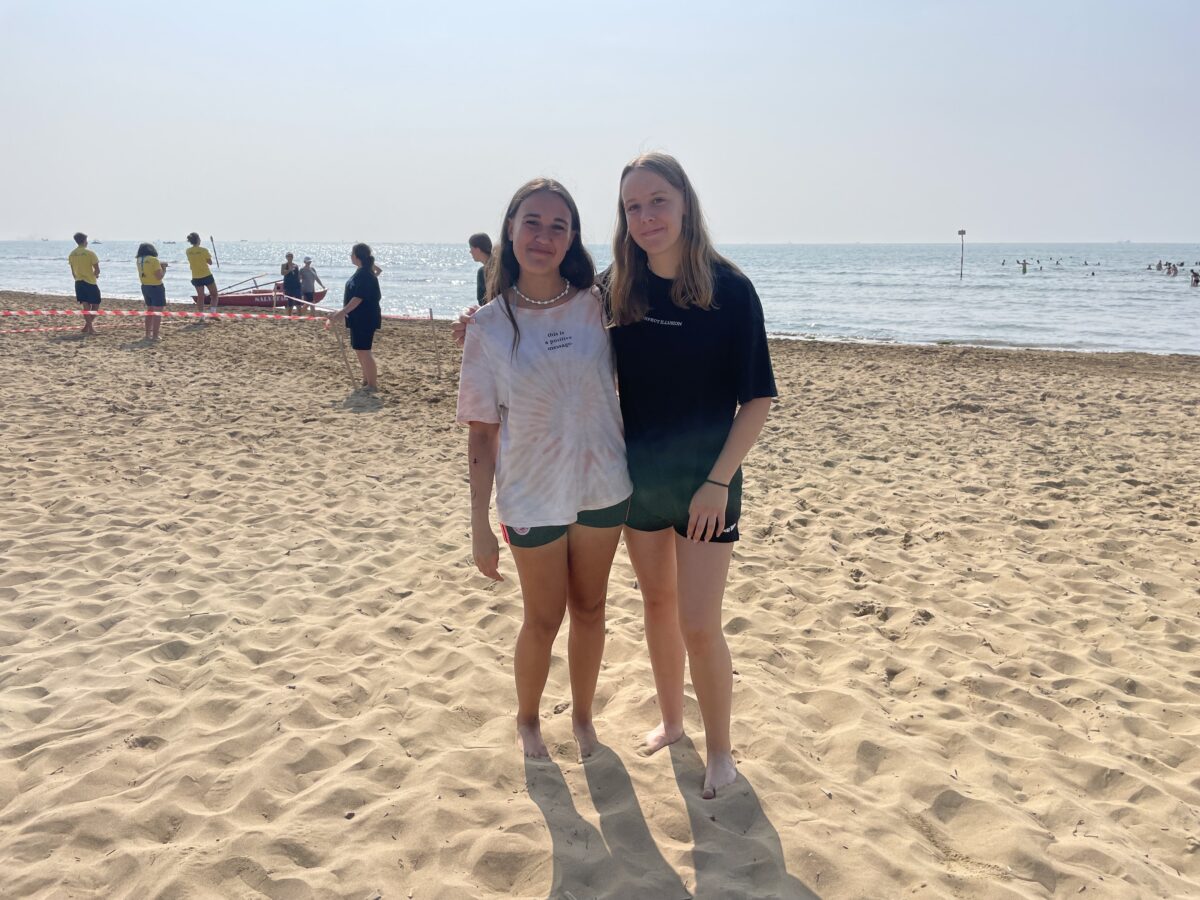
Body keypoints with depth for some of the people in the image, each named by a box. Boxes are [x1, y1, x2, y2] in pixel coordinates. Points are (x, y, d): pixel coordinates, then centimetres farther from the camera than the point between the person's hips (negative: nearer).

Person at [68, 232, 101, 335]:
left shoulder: (71, 254, 5)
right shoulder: (90, 253, -11)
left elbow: (73, 271, 11)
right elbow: (97, 270, -11)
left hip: (79, 283, 5)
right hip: (90, 282, -5)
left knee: (86, 306, 8)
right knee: (95, 305, 7)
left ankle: (89, 327, 4)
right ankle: (88, 326, -2)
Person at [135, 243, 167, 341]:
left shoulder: (139, 260, 6)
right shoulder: (154, 260, -16)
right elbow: (159, 276, -18)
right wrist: (164, 269, -1)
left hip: (145, 287, 7)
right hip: (156, 287, -7)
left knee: (149, 310, 20)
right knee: (158, 311, -3)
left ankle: (148, 334, 22)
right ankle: (155, 336, -8)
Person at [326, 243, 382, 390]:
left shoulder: (364, 274, -18)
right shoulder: (361, 272, 13)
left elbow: (358, 298, -25)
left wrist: (342, 312, -28)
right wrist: (343, 312, 25)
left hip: (365, 319, -11)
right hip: (359, 318, 11)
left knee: (364, 351, -7)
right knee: (360, 350, 17)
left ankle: (373, 385, -2)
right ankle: (366, 380, 28)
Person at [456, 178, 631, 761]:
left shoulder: (596, 306, -5)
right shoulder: (489, 326, -9)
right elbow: (481, 432, -6)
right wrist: (480, 526, -6)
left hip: (603, 489, 2)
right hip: (532, 499, -2)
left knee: (589, 610, 16)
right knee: (542, 620, 12)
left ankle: (582, 715, 39)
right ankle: (527, 719, 39)